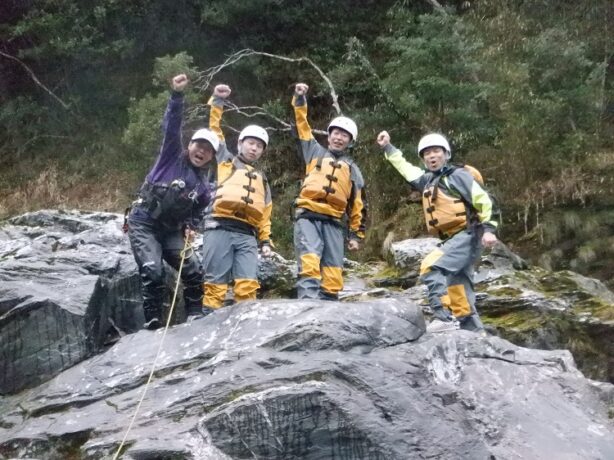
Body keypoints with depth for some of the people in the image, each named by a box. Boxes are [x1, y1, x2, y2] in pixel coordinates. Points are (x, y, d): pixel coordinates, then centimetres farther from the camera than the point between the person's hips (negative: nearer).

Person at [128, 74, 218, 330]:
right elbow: (171, 126, -17)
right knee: (153, 272, -18)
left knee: (193, 270, -5)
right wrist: (177, 95, -30)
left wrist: (190, 227, -3)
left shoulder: (204, 185, 8)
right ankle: (153, 322, -7)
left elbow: (198, 211, 19)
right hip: (143, 223, -5)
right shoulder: (172, 156, -3)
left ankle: (195, 316, 9)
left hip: (171, 230, 5)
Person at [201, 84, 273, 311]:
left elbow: (264, 214, 27)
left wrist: (265, 240, 16)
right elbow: (214, 131, 14)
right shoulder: (225, 162, 19)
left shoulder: (261, 179, 29)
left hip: (247, 235, 4)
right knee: (216, 283, -8)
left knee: (248, 285, -10)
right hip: (220, 229, -3)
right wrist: (217, 101, 7)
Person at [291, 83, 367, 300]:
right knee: (309, 261, -23)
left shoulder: (353, 170, 20)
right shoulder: (316, 152, 18)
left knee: (333, 273, -3)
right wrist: (299, 99, 2)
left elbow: (358, 205, 19)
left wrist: (356, 235, 13)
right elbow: (303, 126, 13)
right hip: (308, 217, -3)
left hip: (333, 222, 3)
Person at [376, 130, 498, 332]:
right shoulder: (428, 180, 18)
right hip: (452, 239, 9)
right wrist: (388, 147, 31)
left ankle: (443, 317, -26)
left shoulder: (457, 175, -4)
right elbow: (405, 168, 33)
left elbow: (482, 200, -10)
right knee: (458, 291, 6)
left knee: (430, 267, -23)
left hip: (468, 236, -9)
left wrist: (488, 229, -19)